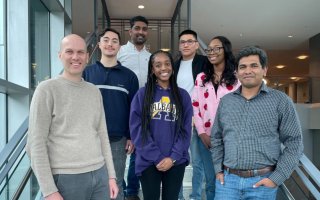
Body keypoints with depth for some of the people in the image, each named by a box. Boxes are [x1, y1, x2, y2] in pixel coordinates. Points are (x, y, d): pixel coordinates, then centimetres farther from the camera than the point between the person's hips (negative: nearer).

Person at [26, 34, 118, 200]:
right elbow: (36, 143, -9)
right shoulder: (48, 89, -5)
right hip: (66, 178, -5)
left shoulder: (94, 91, 10)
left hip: (100, 175, 5)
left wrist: (111, 175, 10)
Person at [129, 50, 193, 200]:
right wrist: (157, 158, -12)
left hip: (176, 162, 2)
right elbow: (137, 129, -5)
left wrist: (173, 157, -10)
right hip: (149, 162, -1)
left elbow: (186, 130, 3)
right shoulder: (142, 94, 1)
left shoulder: (183, 96, 6)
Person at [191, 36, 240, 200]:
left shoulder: (236, 78, 0)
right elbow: (195, 106, 6)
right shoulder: (201, 78, 10)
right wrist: (202, 133, -3)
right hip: (205, 137, 3)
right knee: (211, 181, 8)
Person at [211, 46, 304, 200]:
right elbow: (216, 138, 13)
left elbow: (294, 143, -3)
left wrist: (276, 178, -9)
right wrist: (218, 169, 5)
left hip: (262, 182, -2)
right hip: (228, 179, 2)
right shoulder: (225, 101, 7)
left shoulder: (280, 101, -3)